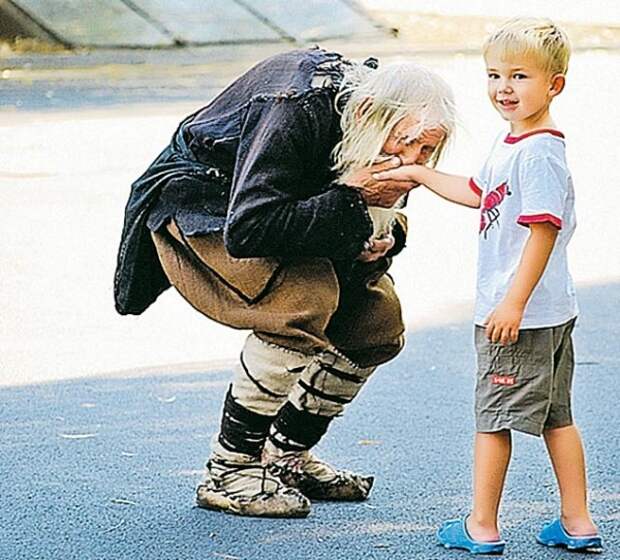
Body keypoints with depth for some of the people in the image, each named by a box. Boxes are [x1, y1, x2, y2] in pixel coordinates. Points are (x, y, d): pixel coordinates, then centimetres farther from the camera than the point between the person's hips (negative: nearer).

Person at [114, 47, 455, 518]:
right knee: (307, 296, -31)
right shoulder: (298, 110, -36)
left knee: (378, 320, -2)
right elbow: (245, 230, -42)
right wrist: (349, 199, -41)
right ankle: (228, 471, -19)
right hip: (198, 200, -8)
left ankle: (286, 454, 12)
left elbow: (386, 220, 3)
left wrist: (376, 245, -21)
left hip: (276, 203, 8)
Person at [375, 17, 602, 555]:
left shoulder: (538, 152, -20)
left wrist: (513, 303, -25)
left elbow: (544, 231, -24)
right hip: (552, 313, 10)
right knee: (555, 416, 14)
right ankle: (578, 524, 19)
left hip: (521, 316, -10)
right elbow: (477, 193, 29)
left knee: (494, 418, 1)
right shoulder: (513, 144, 11)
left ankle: (481, 527, 9)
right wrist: (418, 173, 30)